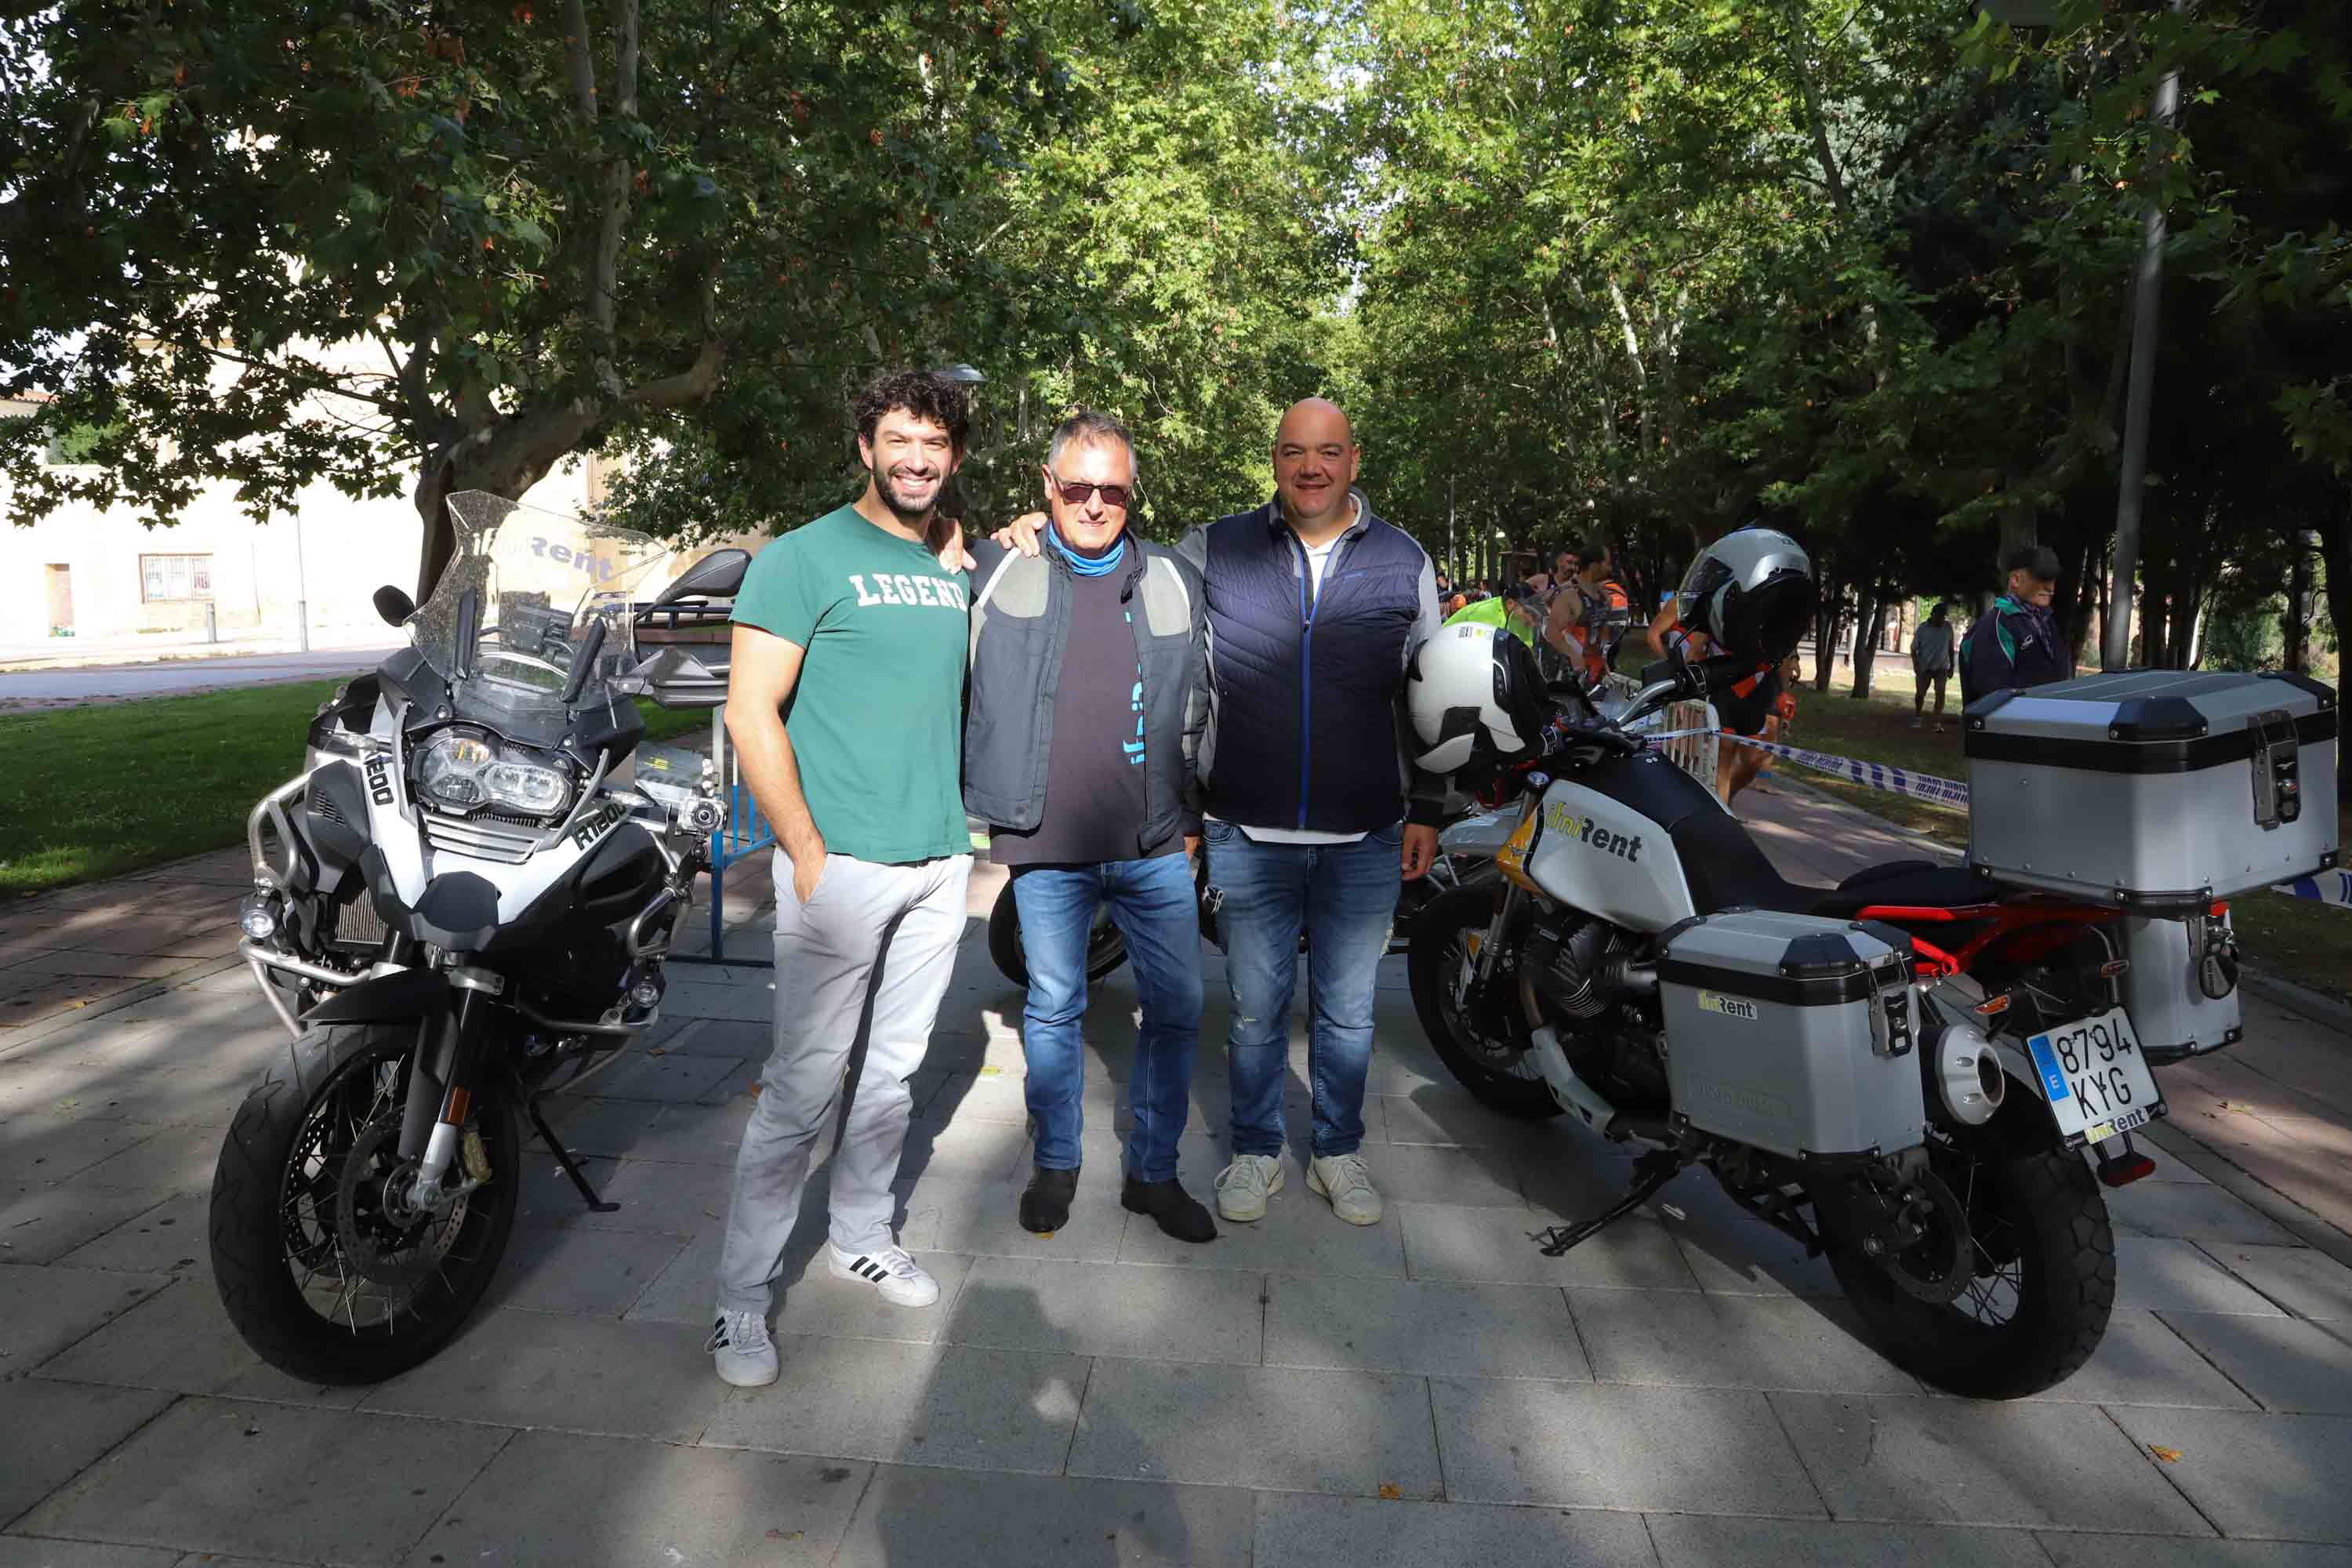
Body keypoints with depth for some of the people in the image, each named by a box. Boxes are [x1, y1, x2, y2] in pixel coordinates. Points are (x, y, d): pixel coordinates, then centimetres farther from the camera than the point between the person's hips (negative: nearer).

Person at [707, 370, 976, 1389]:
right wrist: (807, 852, -14)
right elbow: (751, 714, -10)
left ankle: (860, 1236, 33)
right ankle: (742, 1296, 13)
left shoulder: (960, 568, 14)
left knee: (895, 1071, 15)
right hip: (841, 865, -6)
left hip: (940, 863, 6)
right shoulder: (806, 557, -5)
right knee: (804, 1085, -2)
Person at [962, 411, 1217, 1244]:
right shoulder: (995, 572, 3)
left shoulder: (1175, 582, 8)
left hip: (1155, 846, 2)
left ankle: (1153, 1171, 22)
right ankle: (1055, 1163, 29)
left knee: (1177, 1010, 5)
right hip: (1046, 842, -1)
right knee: (1053, 1009, 10)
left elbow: (1203, 708, 15)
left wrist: (1193, 814, 13)